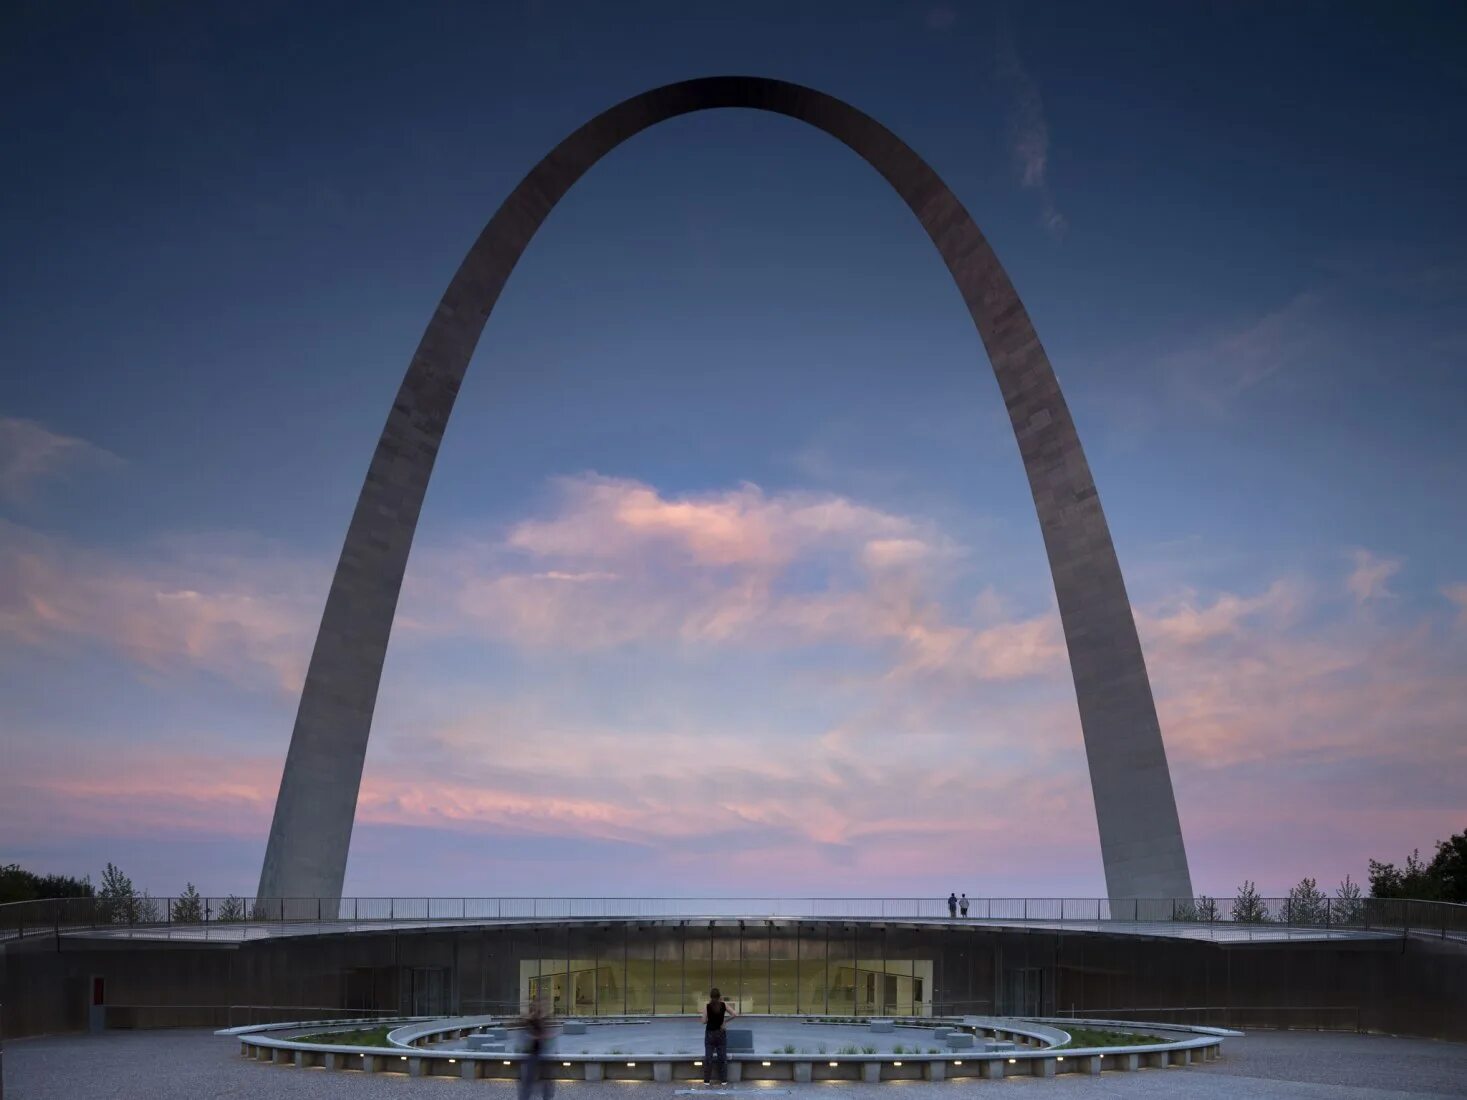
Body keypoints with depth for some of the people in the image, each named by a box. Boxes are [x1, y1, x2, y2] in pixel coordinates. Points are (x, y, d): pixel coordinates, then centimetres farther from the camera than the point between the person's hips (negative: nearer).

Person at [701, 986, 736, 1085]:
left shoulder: (707, 1006, -11)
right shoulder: (724, 1005, -6)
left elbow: (704, 1021, -10)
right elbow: (735, 1014, -9)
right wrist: (725, 1020, 2)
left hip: (710, 1033, -1)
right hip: (721, 1033, 1)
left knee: (708, 1057, 6)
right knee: (722, 1057, 9)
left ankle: (707, 1080, 7)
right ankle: (723, 1080, 10)